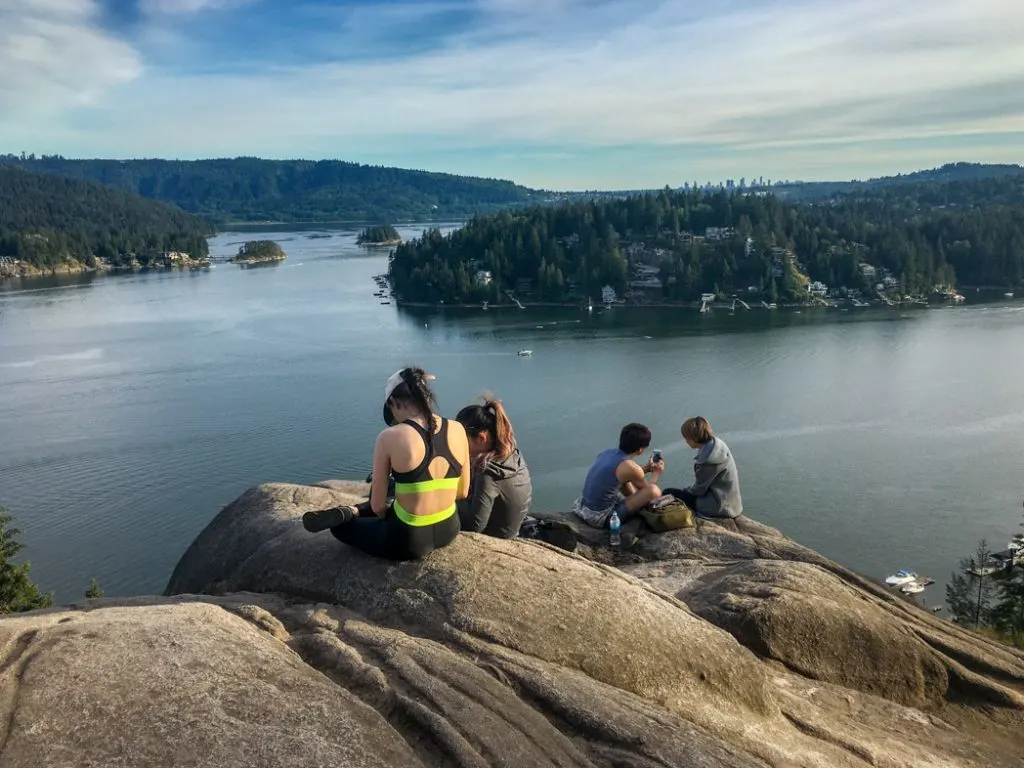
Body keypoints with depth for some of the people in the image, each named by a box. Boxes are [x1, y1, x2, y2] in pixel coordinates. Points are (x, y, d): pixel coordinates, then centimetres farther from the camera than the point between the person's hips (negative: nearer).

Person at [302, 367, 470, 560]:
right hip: (449, 530, 4)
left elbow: (377, 505, -9)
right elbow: (462, 492, 6)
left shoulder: (389, 437, -17)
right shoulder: (457, 430, -5)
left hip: (409, 540, -4)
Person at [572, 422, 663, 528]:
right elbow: (647, 488, 2)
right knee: (654, 491, -15)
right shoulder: (629, 467, -20)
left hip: (584, 507, 9)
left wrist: (646, 469, 28)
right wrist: (656, 474, 19)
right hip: (601, 518, -9)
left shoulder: (608, 452, 3)